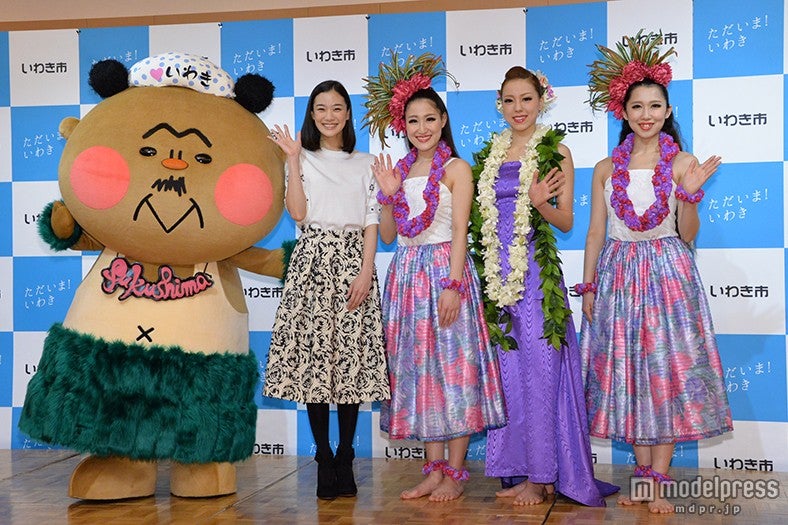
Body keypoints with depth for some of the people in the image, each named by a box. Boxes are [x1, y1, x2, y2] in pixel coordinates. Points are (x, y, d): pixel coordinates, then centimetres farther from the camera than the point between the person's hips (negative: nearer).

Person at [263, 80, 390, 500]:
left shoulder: (365, 164, 13)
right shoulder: (303, 159, 10)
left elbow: (371, 221, 5)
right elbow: (298, 214, -4)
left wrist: (366, 272, -7)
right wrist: (293, 158, -6)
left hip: (353, 261, 1)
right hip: (312, 261, -1)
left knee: (351, 357, -2)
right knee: (314, 356, -5)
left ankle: (344, 458, 7)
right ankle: (324, 459, 4)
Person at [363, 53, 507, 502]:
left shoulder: (455, 168, -1)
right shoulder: (399, 170, 13)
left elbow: (460, 231, -9)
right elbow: (388, 234, 13)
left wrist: (453, 285, -17)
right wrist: (389, 194, -2)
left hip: (445, 269, -5)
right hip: (407, 272, 6)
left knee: (453, 365, -3)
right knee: (417, 368, 6)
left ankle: (456, 472, 5)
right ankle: (433, 468, 15)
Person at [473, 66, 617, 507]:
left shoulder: (556, 151, 0)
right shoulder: (492, 155, 14)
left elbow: (566, 222, -3)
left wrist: (541, 203, -20)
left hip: (538, 271, -5)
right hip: (499, 271, 5)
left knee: (539, 367, -4)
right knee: (510, 369, 7)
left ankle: (541, 476, 5)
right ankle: (520, 470, 17)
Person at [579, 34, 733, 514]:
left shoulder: (682, 163, 1)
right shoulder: (606, 169, 8)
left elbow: (688, 235, -2)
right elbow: (596, 232, 9)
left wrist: (689, 192, -17)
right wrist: (589, 286, 3)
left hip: (667, 274, -2)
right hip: (618, 273, 2)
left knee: (666, 371, -4)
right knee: (626, 373, 3)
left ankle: (659, 482, 3)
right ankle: (644, 473, 14)